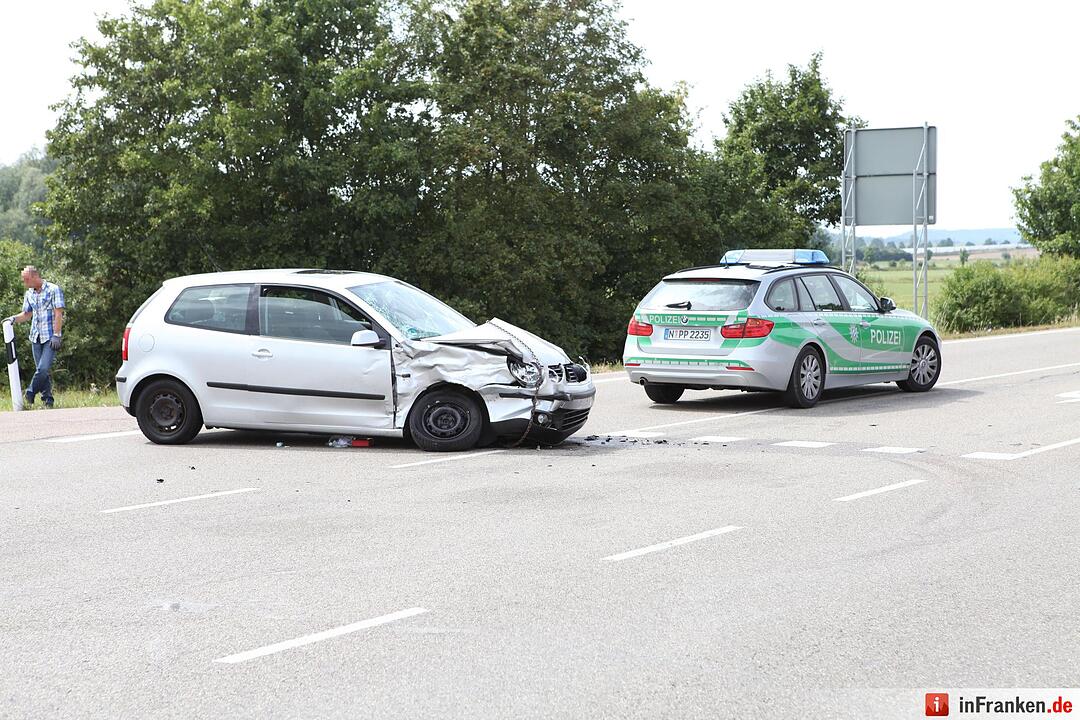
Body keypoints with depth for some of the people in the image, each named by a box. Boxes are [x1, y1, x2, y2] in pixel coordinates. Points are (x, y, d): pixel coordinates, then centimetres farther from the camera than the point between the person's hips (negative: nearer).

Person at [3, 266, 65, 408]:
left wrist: (56, 335, -16)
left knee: (43, 368, -16)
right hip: (36, 337, 6)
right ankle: (48, 400, 8)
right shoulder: (29, 294, 12)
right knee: (41, 370, 4)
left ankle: (30, 394, -3)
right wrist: (14, 319, 0)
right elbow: (27, 314, 21)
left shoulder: (53, 290, -6)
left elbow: (58, 314, -10)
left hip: (50, 337, -6)